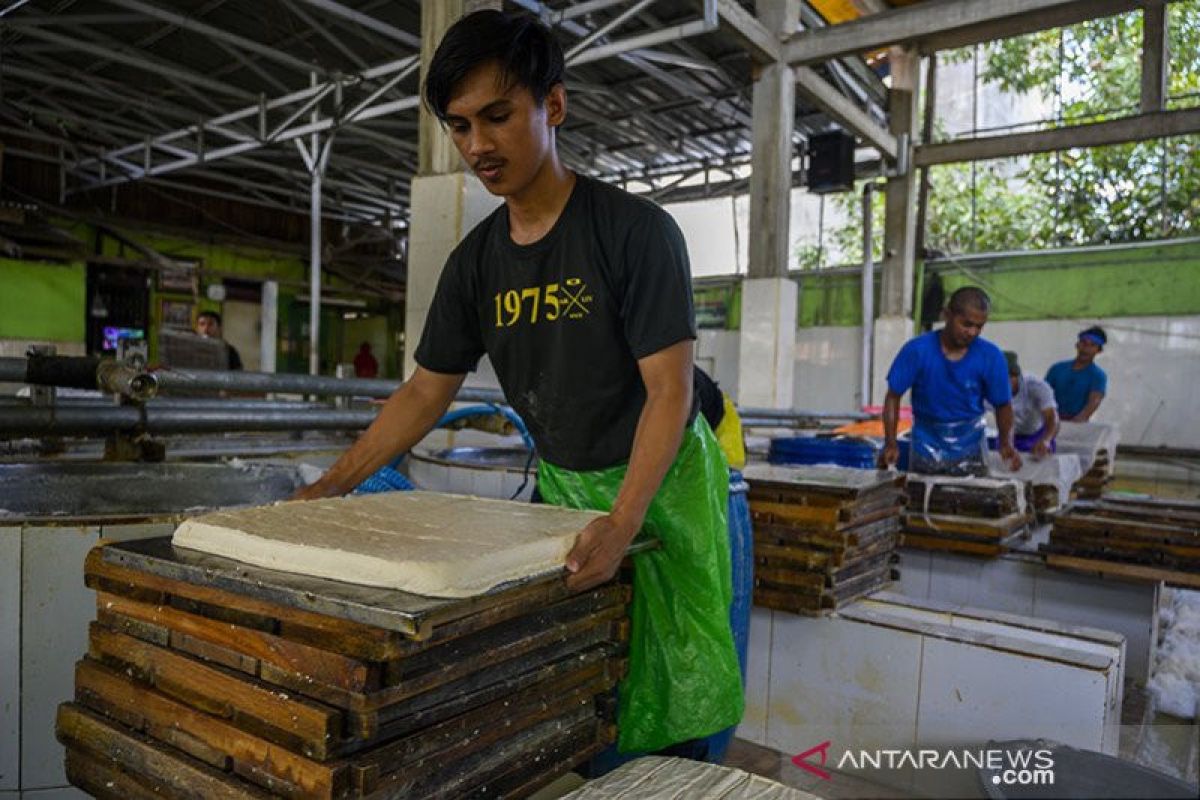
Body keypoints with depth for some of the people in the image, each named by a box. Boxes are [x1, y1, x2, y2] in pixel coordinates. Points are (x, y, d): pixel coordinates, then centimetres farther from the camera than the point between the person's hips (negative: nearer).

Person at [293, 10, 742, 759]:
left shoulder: (635, 230, -18)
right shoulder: (476, 261, -2)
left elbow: (669, 390, -22)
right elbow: (425, 392, 4)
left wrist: (621, 524, -34)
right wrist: (332, 485, -2)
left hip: (662, 482, -4)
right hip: (561, 483, 5)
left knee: (670, 688, 1)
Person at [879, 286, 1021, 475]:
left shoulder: (991, 357, -10)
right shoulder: (917, 350, -14)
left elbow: (1002, 404, -1)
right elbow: (893, 397, -8)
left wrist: (1006, 443, -18)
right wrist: (891, 444, -18)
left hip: (969, 444, 1)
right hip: (927, 440, 0)